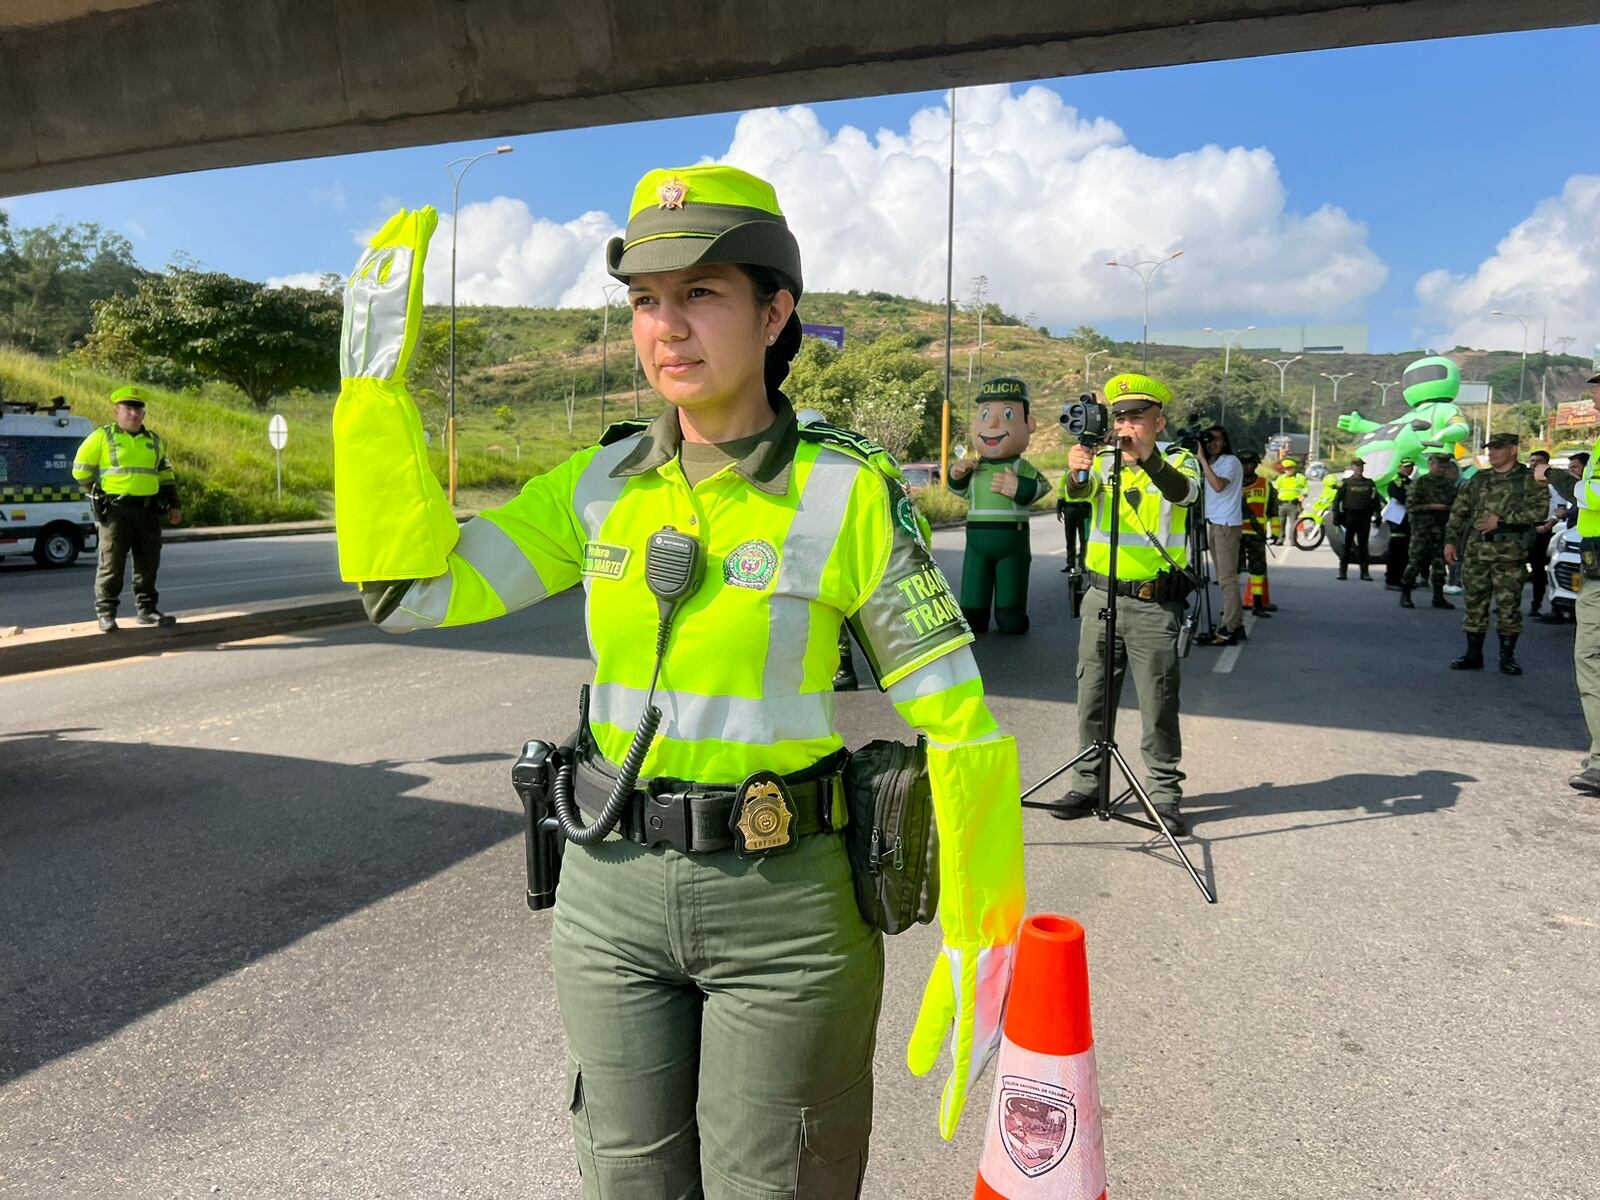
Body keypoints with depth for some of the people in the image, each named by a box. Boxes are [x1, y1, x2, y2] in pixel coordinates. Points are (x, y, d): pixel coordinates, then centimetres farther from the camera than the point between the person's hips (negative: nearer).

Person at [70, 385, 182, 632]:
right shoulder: (102, 437, 0)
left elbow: (166, 475, 21)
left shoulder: (154, 441, 14)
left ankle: (147, 609, 17)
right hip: (115, 510, -4)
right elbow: (81, 470, 5)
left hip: (149, 510, 4)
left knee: (148, 564, 8)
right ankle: (106, 612, 6)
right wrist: (99, 493, 6)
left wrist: (173, 504, 16)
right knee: (111, 565, -1)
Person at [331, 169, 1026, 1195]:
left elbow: (957, 723, -11)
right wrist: (379, 375, -8)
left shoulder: (850, 492, -12)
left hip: (785, 904, -4)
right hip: (612, 891, 4)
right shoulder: (602, 485, 0)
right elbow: (411, 588, -5)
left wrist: (979, 946, -11)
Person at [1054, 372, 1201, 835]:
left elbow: (1183, 493, -23)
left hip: (1155, 603, -3)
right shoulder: (1103, 461, 7)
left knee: (1158, 705, 1)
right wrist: (1076, 472, -39)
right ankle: (1087, 784, 20)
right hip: (1101, 596, 3)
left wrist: (1147, 456, -42)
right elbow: (1080, 492, -15)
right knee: (1092, 698, 9)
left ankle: (1165, 794, 12)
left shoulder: (1178, 461, 0)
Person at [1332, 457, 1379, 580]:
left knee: (1363, 545, 5)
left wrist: (1376, 516, 4)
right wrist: (1336, 516, -9)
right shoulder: (1346, 482, 3)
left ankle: (1364, 572, 9)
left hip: (1364, 518, 2)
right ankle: (1343, 571, 4)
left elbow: (1375, 500, 13)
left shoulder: (1369, 483, 12)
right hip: (1350, 516, -2)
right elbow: (1337, 499, 0)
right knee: (1347, 545, -1)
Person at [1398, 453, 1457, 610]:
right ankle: (1405, 595, 3)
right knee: (1415, 562, -5)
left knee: (1439, 563, 7)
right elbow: (1410, 507, -10)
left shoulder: (1449, 484, 12)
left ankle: (1438, 597, 13)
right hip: (1422, 528, -5)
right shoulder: (1420, 483, -4)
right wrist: (1432, 506, -16)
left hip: (1441, 529, 5)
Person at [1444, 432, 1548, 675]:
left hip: (1509, 552, -4)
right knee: (1475, 603, 6)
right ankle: (1473, 655, 14)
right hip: (1476, 550, 4)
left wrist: (1501, 520, -15)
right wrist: (1450, 540, 9)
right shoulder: (1478, 480, 15)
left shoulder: (1529, 479, 1)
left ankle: (1507, 657, 9)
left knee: (1509, 605, -1)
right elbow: (1458, 511, 17)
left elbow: (1538, 510, -12)